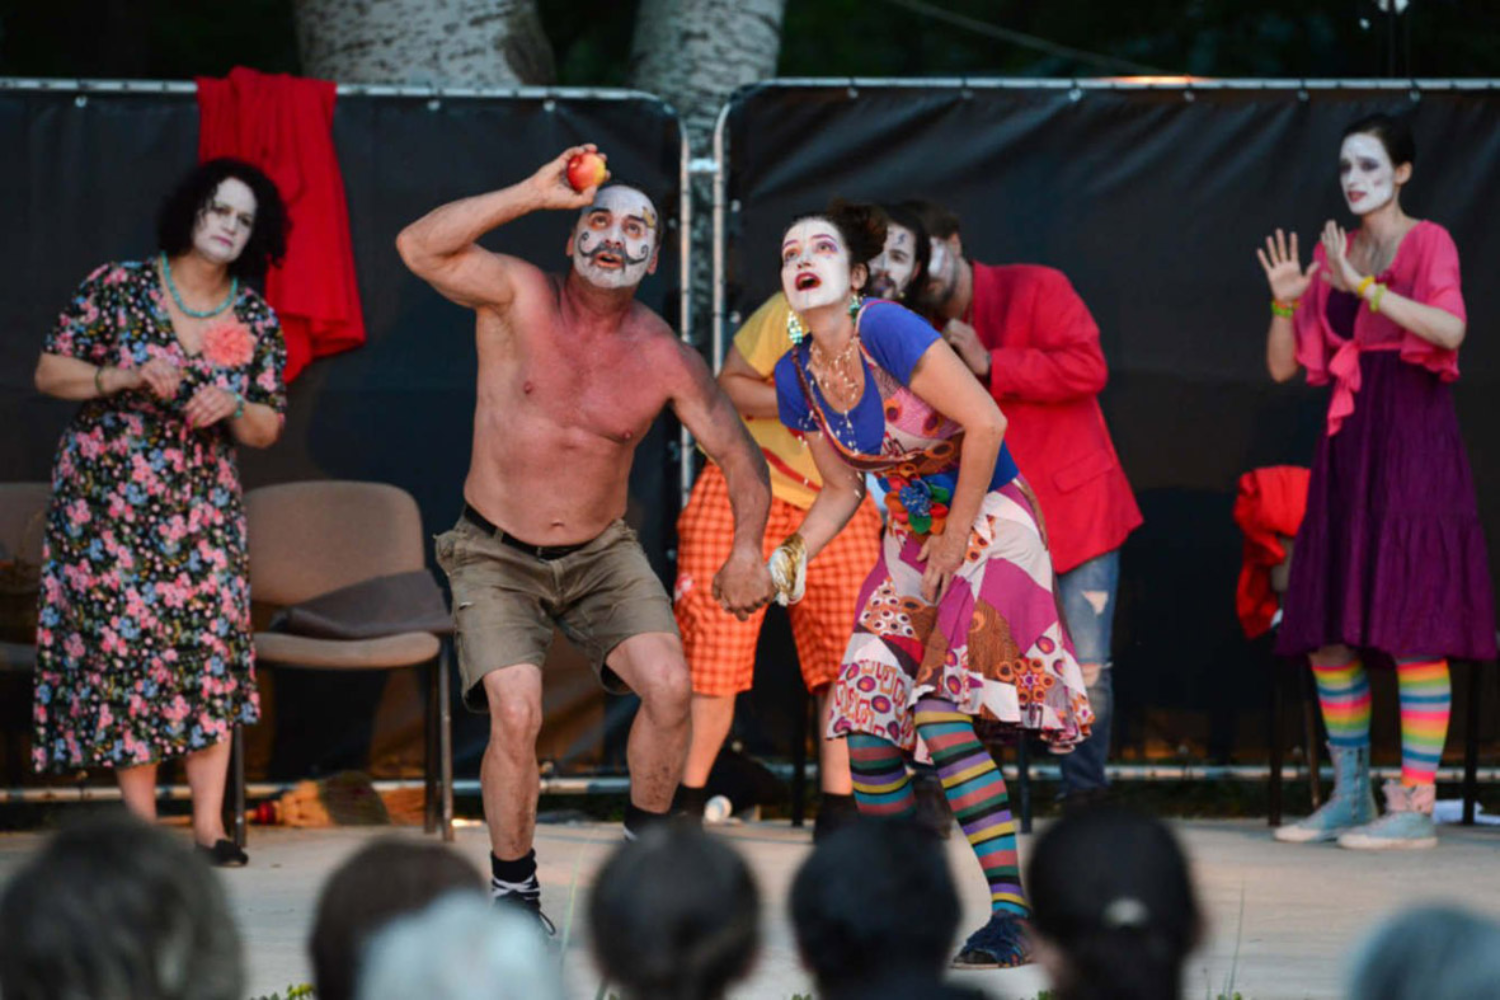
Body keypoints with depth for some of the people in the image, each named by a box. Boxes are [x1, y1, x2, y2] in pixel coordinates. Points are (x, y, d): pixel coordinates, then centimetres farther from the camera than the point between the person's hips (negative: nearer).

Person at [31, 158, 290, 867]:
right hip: (108, 505, -3)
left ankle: (209, 825, -5)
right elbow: (50, 372, -2)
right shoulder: (117, 288, -3)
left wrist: (232, 407, -12)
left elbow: (268, 429, 9)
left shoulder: (256, 321, 6)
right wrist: (129, 377, -16)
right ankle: (142, 827, -1)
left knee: (212, 647, -8)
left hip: (203, 511, 3)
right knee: (123, 646, -7)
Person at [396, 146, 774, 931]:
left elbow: (737, 454, 3)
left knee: (669, 686, -19)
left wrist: (747, 551, -11)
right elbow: (420, 247, -28)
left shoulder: (666, 361, -7)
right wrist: (534, 193, -31)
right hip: (496, 557, -2)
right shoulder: (520, 299, -13)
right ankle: (513, 889, 0)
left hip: (602, 554, 2)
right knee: (516, 714, -21)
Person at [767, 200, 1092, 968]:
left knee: (942, 710, -21)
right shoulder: (797, 377, 3)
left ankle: (1009, 915, -21)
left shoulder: (885, 331, -20)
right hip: (912, 538, 7)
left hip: (987, 521, -7)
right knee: (867, 717, -4)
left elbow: (985, 423, -23)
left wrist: (956, 538, -14)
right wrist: (794, 554, -5)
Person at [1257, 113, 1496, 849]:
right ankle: (1350, 795, 16)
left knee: (1411, 626, -9)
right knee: (1329, 631, 6)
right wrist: (1285, 300, -6)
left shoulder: (1428, 243, -3)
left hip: (1413, 437, -7)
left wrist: (1363, 286, -26)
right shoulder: (1333, 253, 14)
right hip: (1347, 443, 7)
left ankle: (1416, 807, -7)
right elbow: (1283, 366, 12)